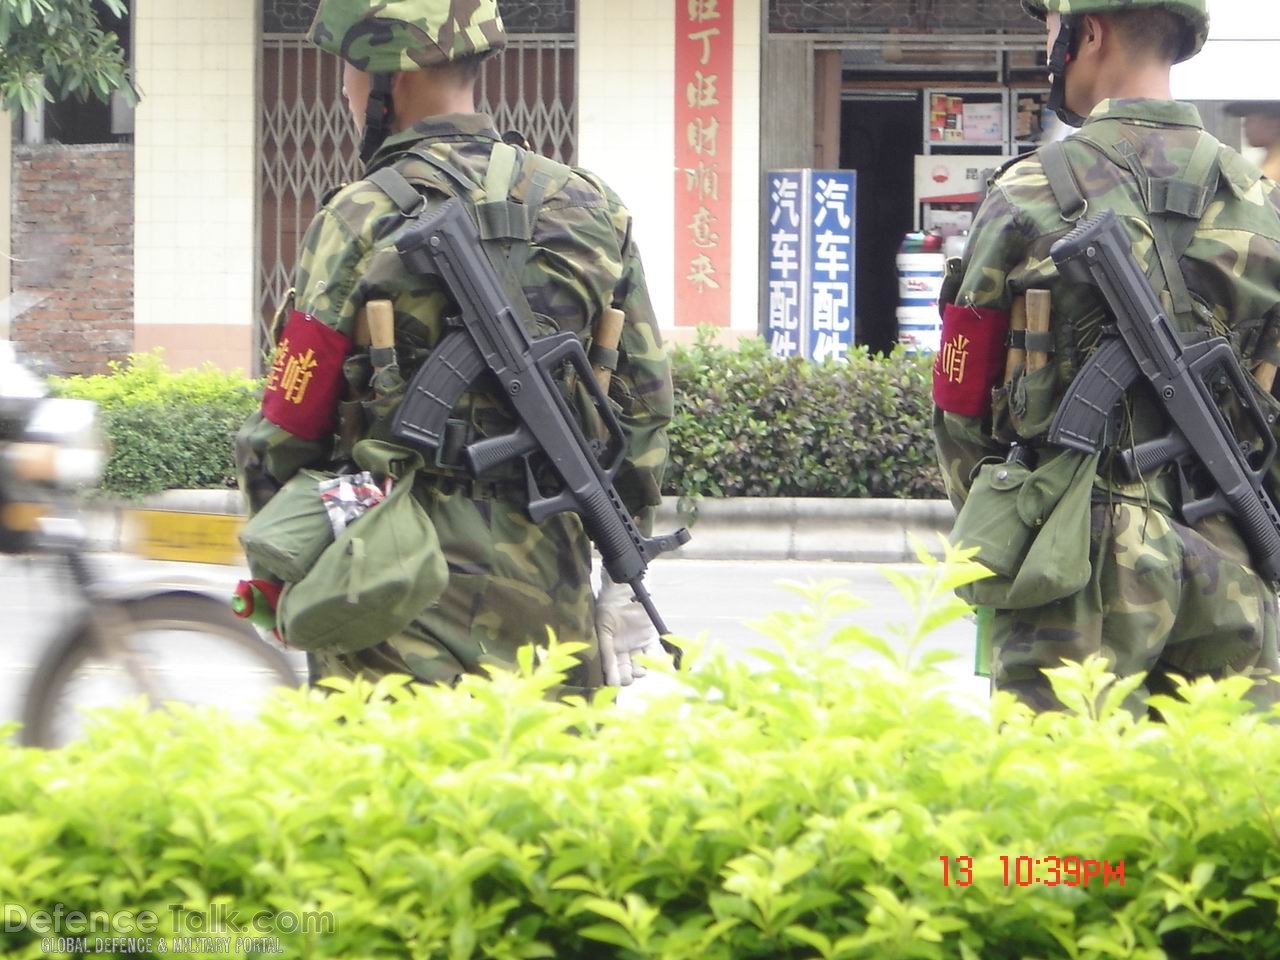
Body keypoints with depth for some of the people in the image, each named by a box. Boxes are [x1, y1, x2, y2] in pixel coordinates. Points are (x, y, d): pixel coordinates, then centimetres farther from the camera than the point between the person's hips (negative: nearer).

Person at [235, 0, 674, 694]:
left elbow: (283, 440, -4)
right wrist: (622, 574, 21)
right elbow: (645, 409, 12)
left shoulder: (360, 223, -7)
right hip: (550, 608, 5)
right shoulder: (594, 212, 8)